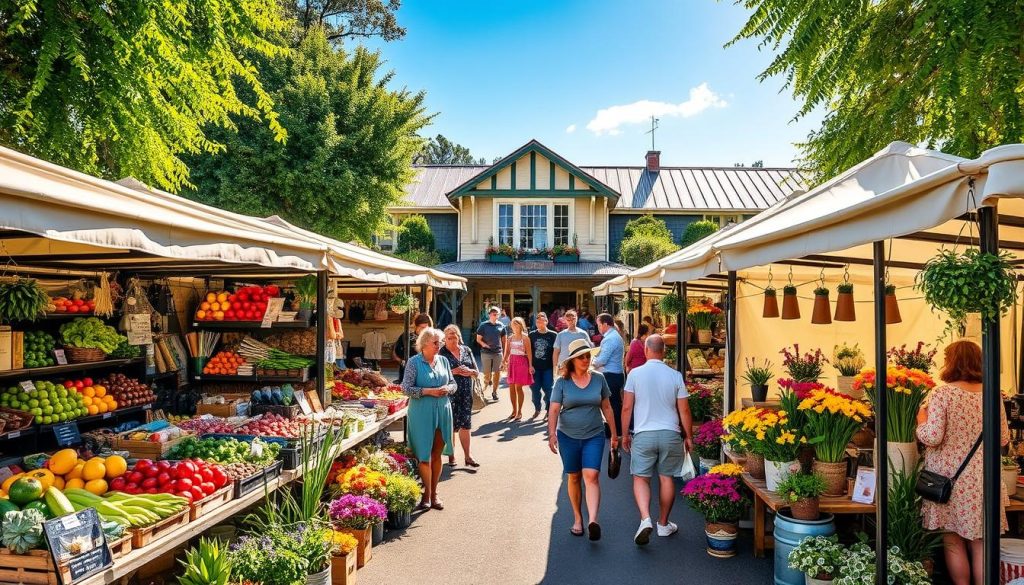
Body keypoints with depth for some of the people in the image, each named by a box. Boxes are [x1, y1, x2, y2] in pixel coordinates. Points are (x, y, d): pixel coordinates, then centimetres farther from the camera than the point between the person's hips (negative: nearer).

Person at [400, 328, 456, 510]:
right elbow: (406, 388, -11)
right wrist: (428, 391, -19)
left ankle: (434, 493, 23)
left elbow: (453, 384, 15)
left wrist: (447, 389, -7)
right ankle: (427, 494, 14)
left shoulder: (443, 361, 9)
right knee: (425, 455, 0)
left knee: (437, 454, 11)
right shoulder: (414, 362, -7)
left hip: (442, 411, 5)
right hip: (422, 413, -5)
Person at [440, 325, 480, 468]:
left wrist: (469, 372, -10)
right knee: (451, 426, 3)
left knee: (465, 425, 7)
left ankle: (467, 456, 16)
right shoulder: (442, 353, -4)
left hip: (466, 393, 3)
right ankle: (451, 456, 18)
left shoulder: (466, 350, 9)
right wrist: (453, 372, -19)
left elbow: (477, 371, 11)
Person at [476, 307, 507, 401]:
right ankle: (487, 382, 30)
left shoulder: (501, 326, 5)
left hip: (498, 352, 2)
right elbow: (478, 339, 2)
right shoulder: (484, 325, -2)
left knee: (497, 373, 5)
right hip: (486, 352, -2)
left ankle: (494, 392, 16)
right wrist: (483, 344, -16)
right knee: (487, 373, 2)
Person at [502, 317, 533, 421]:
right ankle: (514, 410, 17)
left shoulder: (525, 338, -5)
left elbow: (529, 352, -8)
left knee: (518, 387, -5)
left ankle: (519, 412, 4)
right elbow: (507, 351, 12)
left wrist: (530, 365, -13)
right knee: (511, 387, 6)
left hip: (522, 362, -5)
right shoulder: (510, 338, 11)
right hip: (511, 362, 5)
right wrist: (503, 362, 4)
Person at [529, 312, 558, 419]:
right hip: (535, 367, 2)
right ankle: (537, 409, 22)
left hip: (548, 367, -2)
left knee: (548, 389, 0)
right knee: (535, 389, 7)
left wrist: (555, 366, -5)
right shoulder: (532, 335, 5)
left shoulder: (553, 335, -1)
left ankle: (548, 410, 14)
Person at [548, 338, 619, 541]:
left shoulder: (598, 379, 1)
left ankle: (593, 521, -21)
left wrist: (614, 434, 13)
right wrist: (552, 434, -18)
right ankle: (577, 518, 26)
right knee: (574, 477, 10)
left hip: (594, 435, 0)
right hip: (568, 436, 0)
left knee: (591, 476, -14)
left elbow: (606, 407, 9)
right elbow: (554, 410, -6)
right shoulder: (562, 382, -4)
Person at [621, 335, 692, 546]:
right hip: (670, 434, 2)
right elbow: (684, 411, 1)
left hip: (643, 434, -2)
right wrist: (688, 437, 13)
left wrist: (625, 434, 8)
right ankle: (663, 524, 23)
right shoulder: (675, 376, -2)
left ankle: (645, 519, -14)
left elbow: (627, 407, -4)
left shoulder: (635, 374, -6)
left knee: (640, 478, 6)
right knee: (667, 478, 13)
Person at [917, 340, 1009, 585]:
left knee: (953, 541, 9)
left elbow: (932, 437, -19)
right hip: (982, 478, 4)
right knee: (981, 542, 13)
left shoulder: (941, 394, -13)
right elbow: (1004, 438, 9)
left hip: (950, 478, -4)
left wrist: (921, 421, 1)